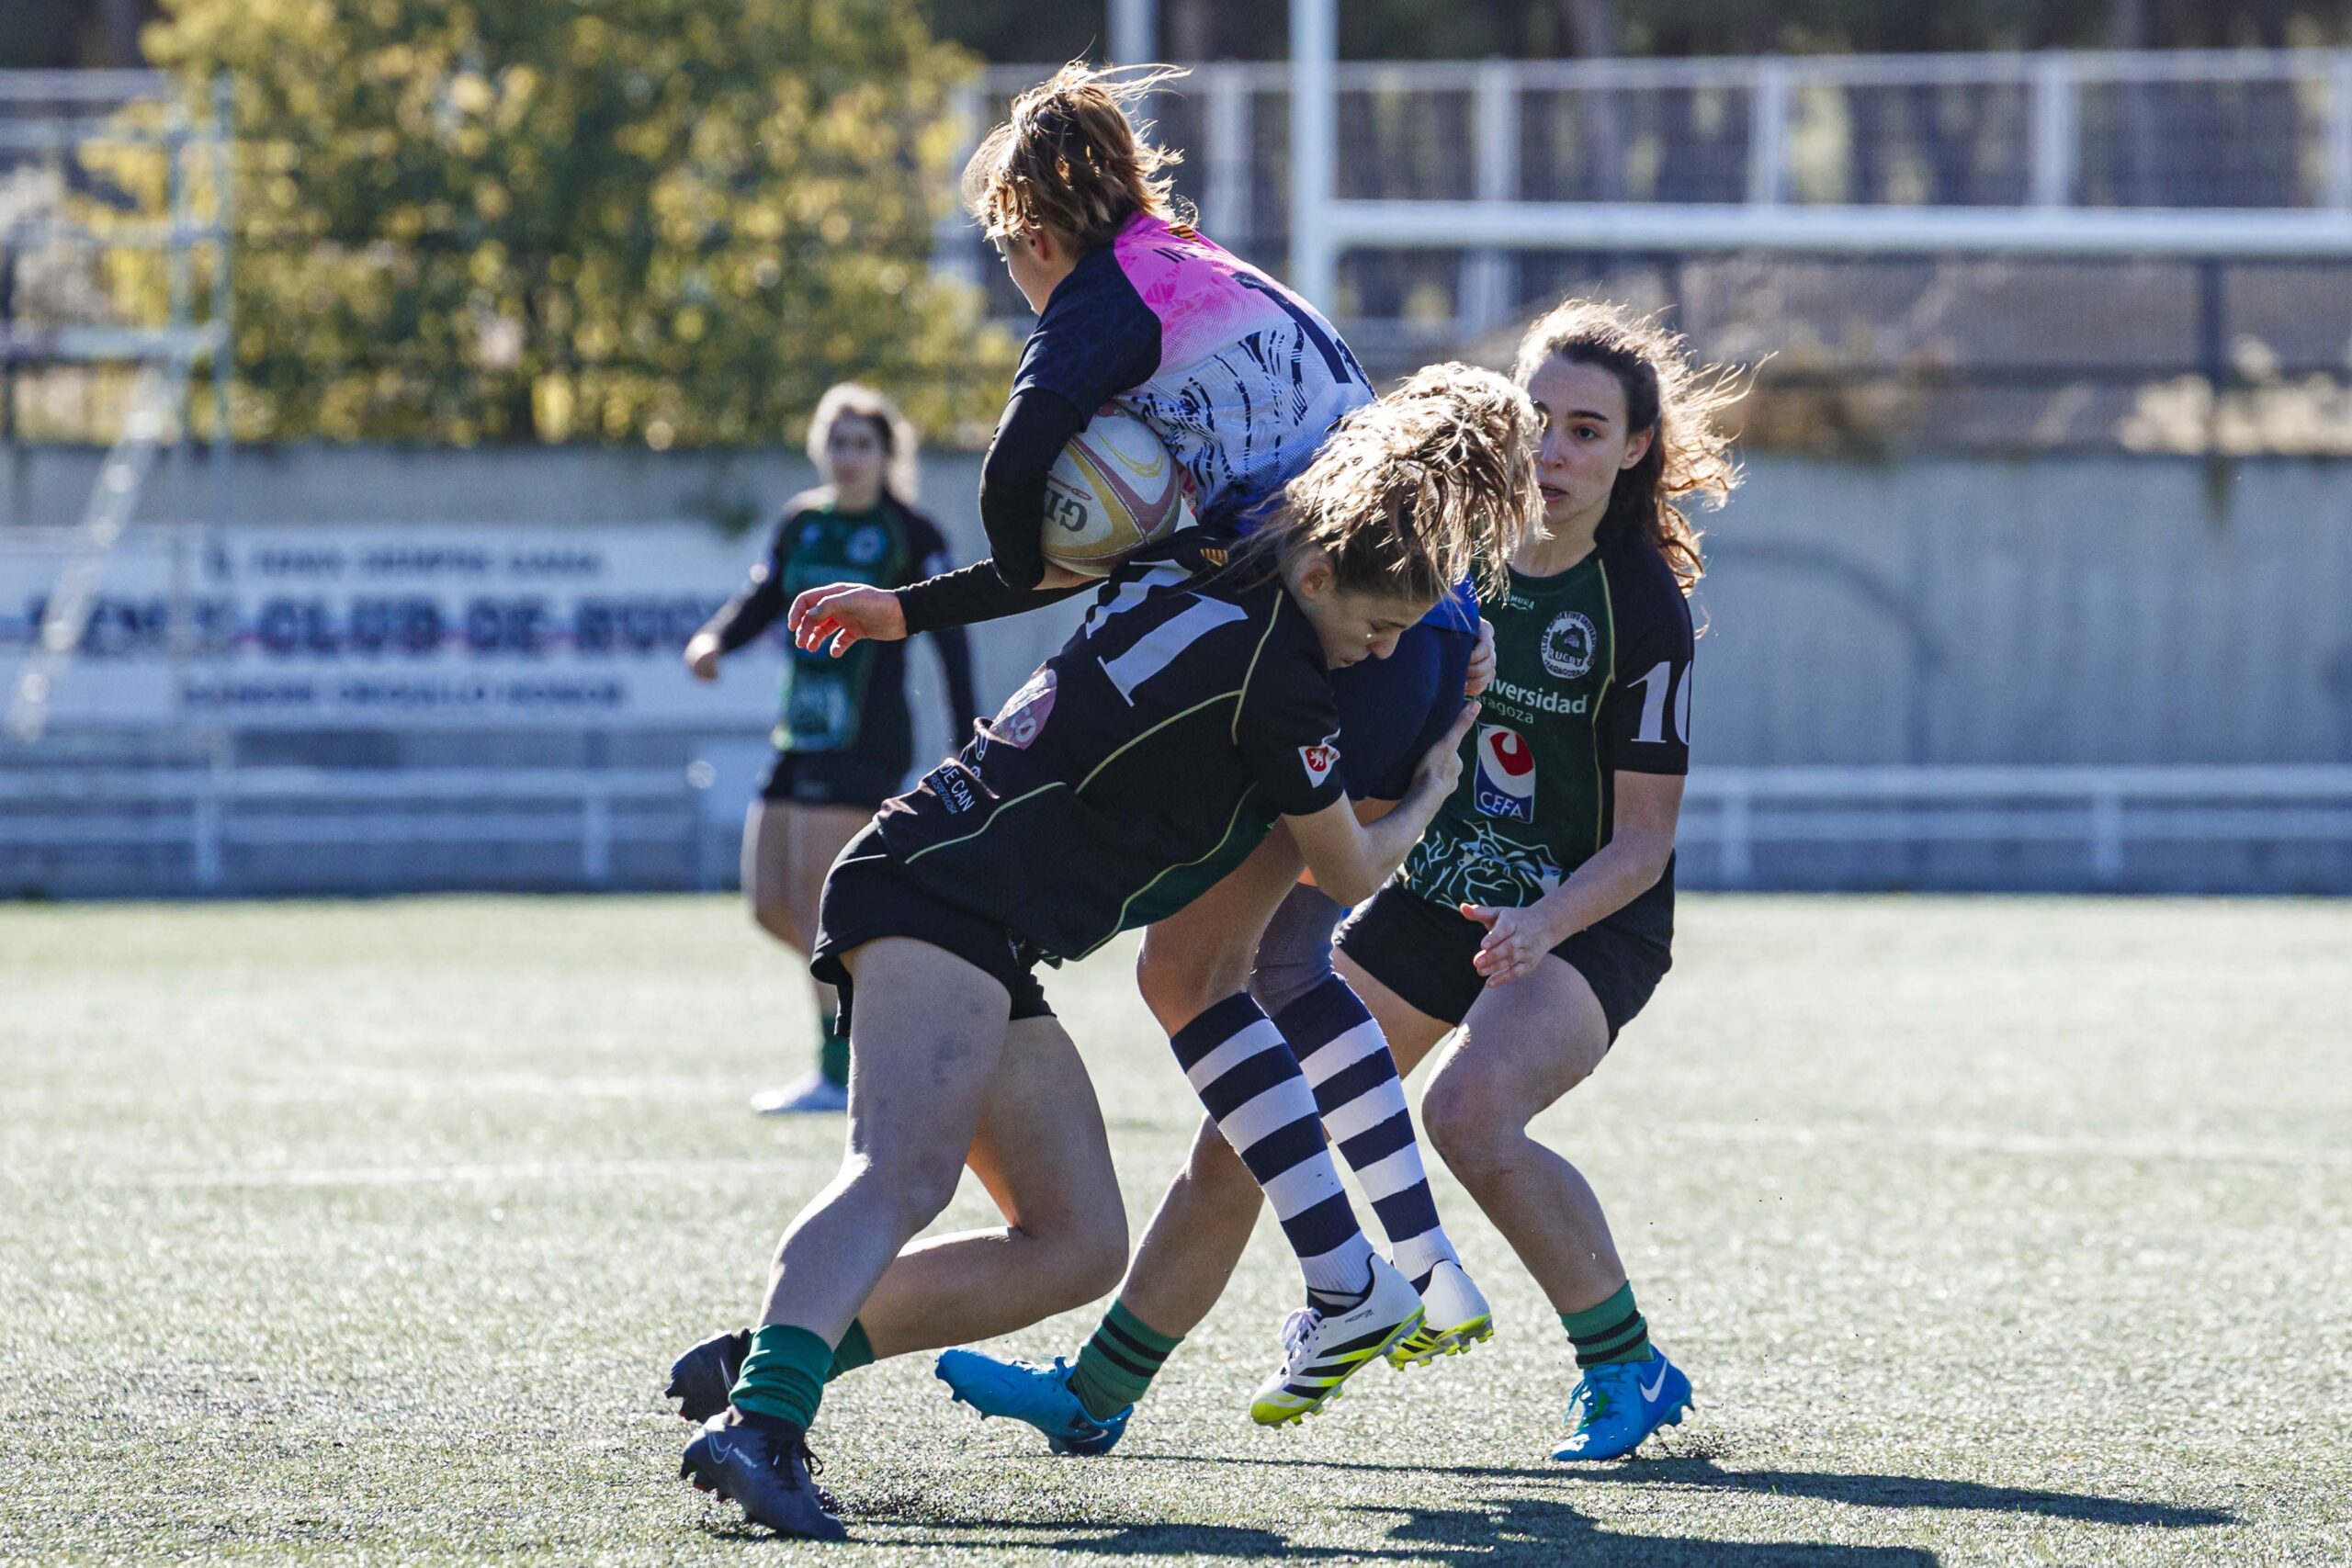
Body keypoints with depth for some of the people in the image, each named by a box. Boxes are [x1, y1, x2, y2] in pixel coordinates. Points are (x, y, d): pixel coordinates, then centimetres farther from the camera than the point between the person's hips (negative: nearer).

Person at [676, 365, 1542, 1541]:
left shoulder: (1190, 562, 12)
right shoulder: (1275, 683, -11)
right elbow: (1350, 872, 7)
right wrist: (1432, 792, 26)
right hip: (944, 901, -10)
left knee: (1080, 1248, 5)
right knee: (904, 1178, -32)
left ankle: (764, 1361, -1)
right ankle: (759, 1419, -54)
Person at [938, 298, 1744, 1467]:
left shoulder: (1644, 607, -19)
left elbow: (1641, 843, -17)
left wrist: (1539, 926, -33)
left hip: (1587, 923, -6)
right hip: (1437, 892, 6)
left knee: (1470, 1109, -33)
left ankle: (1628, 1371, -14)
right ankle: (1095, 1397, 16)